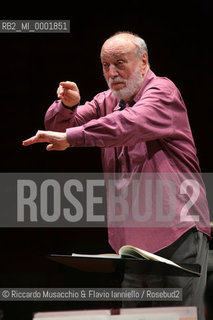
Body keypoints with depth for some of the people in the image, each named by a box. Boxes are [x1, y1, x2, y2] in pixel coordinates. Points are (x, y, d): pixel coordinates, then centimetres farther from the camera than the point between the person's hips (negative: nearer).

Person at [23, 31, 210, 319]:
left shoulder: (163, 91, -6)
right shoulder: (108, 101, 17)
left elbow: (130, 124, -26)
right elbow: (56, 127, 15)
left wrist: (70, 137, -27)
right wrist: (67, 105, -8)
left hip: (177, 233, -7)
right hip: (134, 239, 7)